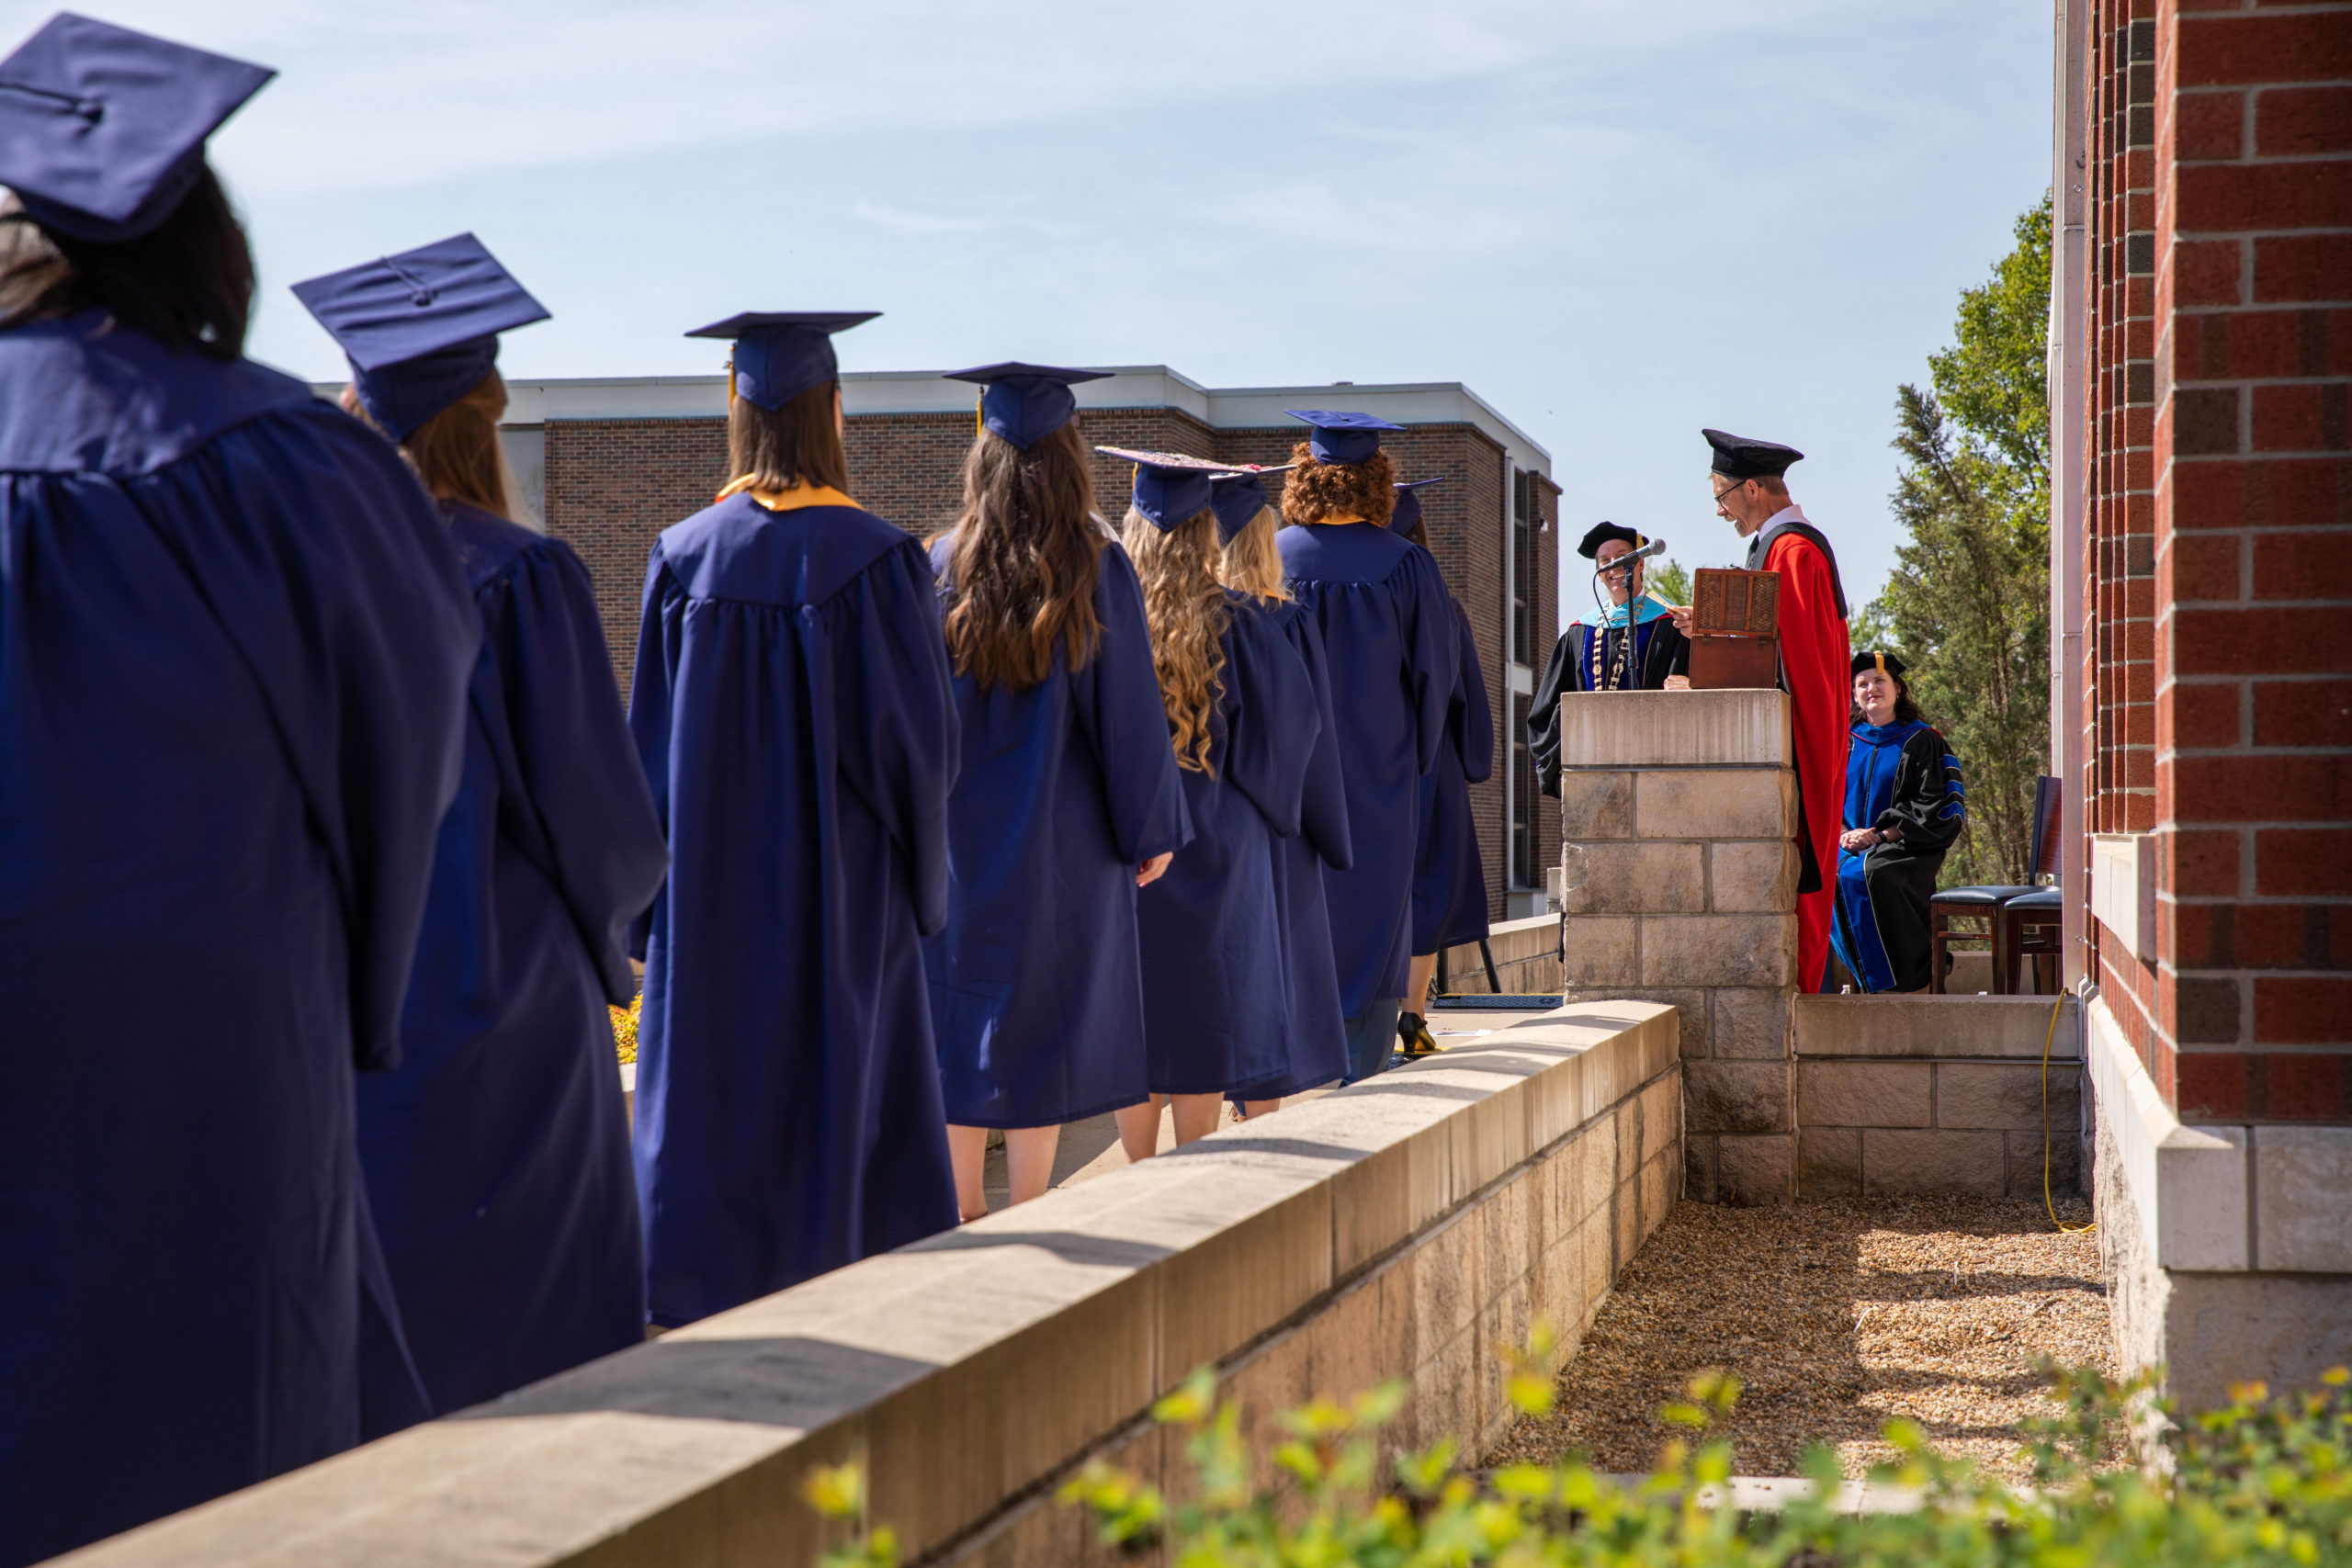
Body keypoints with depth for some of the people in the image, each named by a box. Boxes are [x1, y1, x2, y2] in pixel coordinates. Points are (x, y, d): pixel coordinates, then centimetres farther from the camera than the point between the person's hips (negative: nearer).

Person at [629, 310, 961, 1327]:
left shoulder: (684, 556, -2)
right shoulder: (874, 560, -10)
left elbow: (651, 735, 1)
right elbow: (919, 736, -8)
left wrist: (660, 893, 9)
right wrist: (917, 869, 8)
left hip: (712, 887, 2)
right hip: (842, 889, -2)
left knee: (710, 1097, 7)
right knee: (846, 1092, 7)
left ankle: (702, 1305, 8)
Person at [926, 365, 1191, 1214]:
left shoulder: (940, 568, -4)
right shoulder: (1098, 571, -10)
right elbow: (1128, 710, -8)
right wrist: (1152, 829, 2)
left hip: (956, 828, 2)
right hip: (1058, 840, -2)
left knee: (960, 1015, 10)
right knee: (1044, 1017, 5)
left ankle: (962, 1213, 15)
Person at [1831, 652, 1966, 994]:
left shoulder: (1922, 740, 5)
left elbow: (1931, 807, -3)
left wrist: (1879, 835, -13)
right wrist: (1843, 833, -5)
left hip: (1905, 848, -4)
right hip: (1852, 843, 4)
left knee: (1875, 875, -38)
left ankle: (1915, 979, -29)